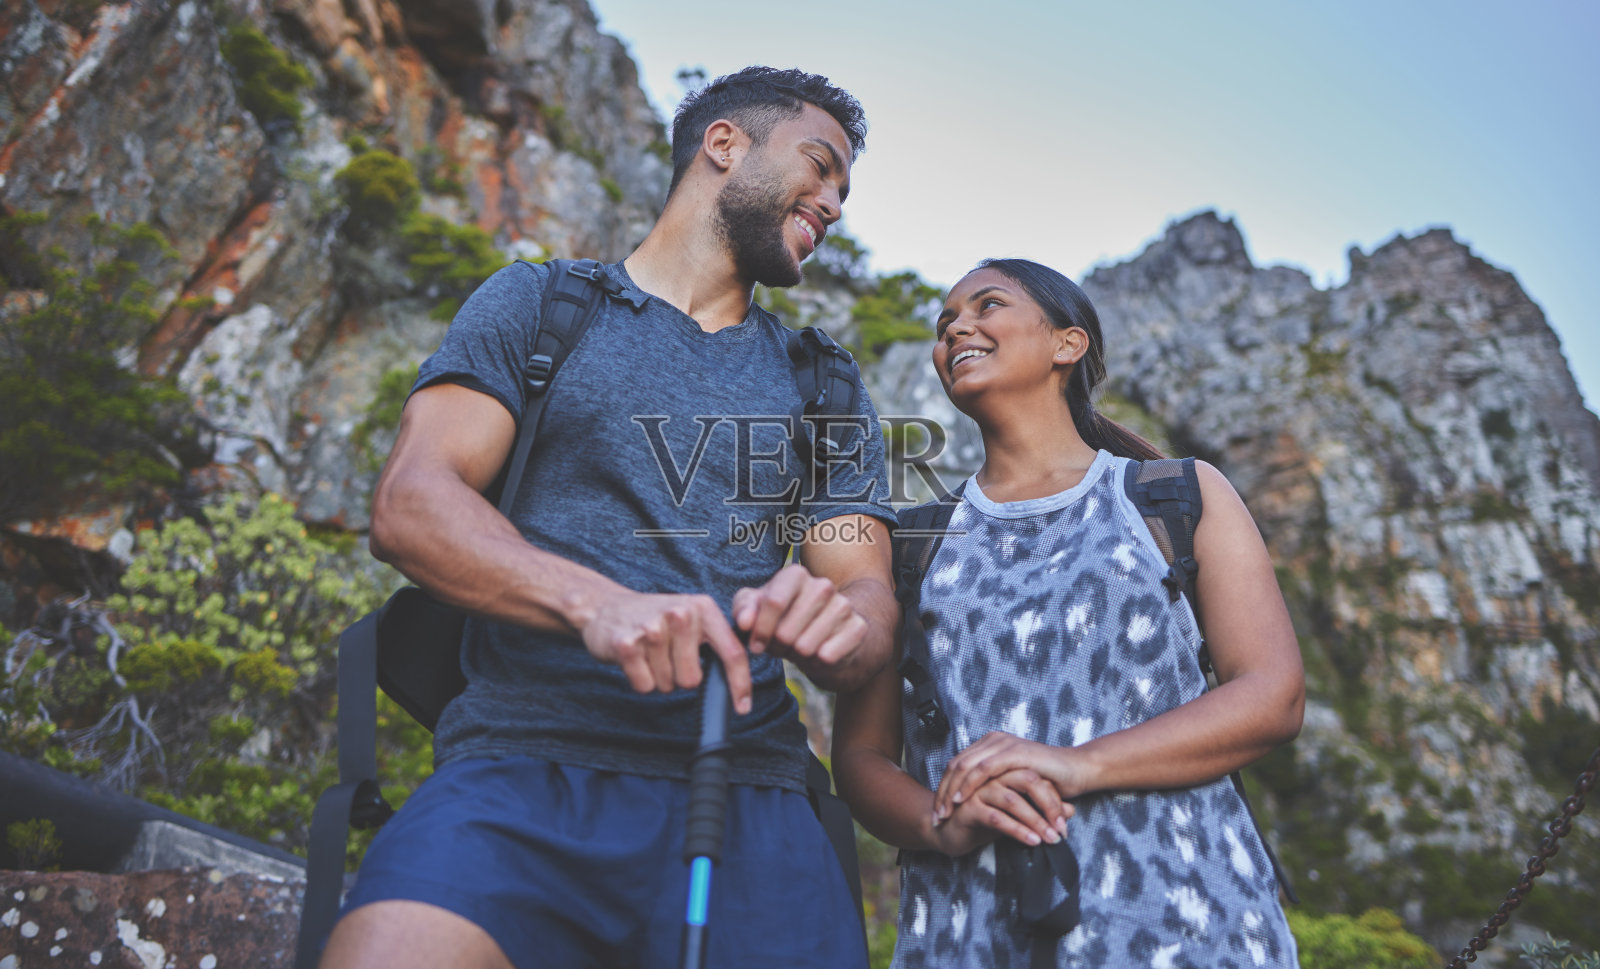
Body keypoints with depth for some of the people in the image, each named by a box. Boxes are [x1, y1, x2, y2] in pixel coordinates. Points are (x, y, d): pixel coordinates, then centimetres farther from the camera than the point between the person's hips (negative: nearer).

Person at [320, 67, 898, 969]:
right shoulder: (534, 304, 11)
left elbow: (870, 598, 10)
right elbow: (409, 503, -2)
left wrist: (838, 630, -16)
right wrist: (596, 601, -20)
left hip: (747, 789, 3)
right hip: (527, 760, -2)